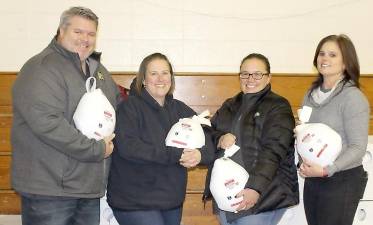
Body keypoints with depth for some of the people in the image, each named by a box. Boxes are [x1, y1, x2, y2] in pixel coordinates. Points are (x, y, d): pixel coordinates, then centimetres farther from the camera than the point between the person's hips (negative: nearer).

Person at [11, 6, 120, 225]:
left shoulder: (98, 69, 13)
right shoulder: (41, 69, -13)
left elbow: (119, 105, 27)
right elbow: (46, 123, -25)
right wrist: (97, 149, -19)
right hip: (49, 189, -7)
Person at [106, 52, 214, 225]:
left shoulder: (179, 109, 10)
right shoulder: (130, 106, -6)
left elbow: (208, 143, 5)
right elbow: (127, 146, -21)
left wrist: (200, 155, -19)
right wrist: (175, 155, -24)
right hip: (134, 203, -5)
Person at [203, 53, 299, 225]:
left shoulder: (278, 107, -5)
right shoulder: (230, 105, 14)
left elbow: (273, 152, -16)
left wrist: (256, 188, -27)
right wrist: (219, 140, -9)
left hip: (262, 197, -5)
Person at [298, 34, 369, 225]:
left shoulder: (353, 97, -12)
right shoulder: (312, 94, 8)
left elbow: (358, 147, -15)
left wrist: (326, 170, -23)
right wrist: (304, 163, -2)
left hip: (342, 180, -6)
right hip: (311, 179, 6)